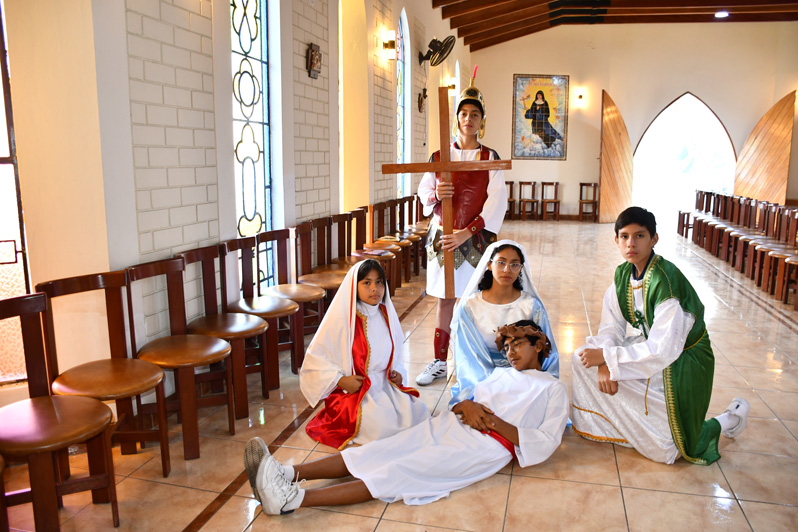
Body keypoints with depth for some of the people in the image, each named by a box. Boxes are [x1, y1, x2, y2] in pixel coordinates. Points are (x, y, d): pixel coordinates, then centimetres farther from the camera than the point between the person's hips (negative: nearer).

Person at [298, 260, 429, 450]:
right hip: (351, 391, -6)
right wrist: (340, 380, -18)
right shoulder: (341, 318, -12)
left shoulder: (387, 315, 8)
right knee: (382, 426, -27)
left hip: (385, 387, 6)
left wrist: (397, 374, 4)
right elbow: (315, 358, -10)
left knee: (419, 413, -14)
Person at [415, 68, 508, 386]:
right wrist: (435, 194, -16)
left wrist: (466, 234, -19)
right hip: (443, 237, 2)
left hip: (476, 238, -2)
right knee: (445, 300, 9)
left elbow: (497, 201, -10)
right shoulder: (439, 156, 7)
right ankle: (439, 362, 19)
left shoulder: (490, 159, -1)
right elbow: (423, 190, 10)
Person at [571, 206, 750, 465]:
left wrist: (607, 357, -26)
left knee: (663, 450, -6)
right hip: (647, 346, 7)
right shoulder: (623, 274, -5)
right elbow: (611, 327, -4)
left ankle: (728, 420, 19)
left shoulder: (667, 281, -29)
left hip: (681, 363, -7)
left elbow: (663, 350, -31)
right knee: (582, 358, -10)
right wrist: (604, 364, -22)